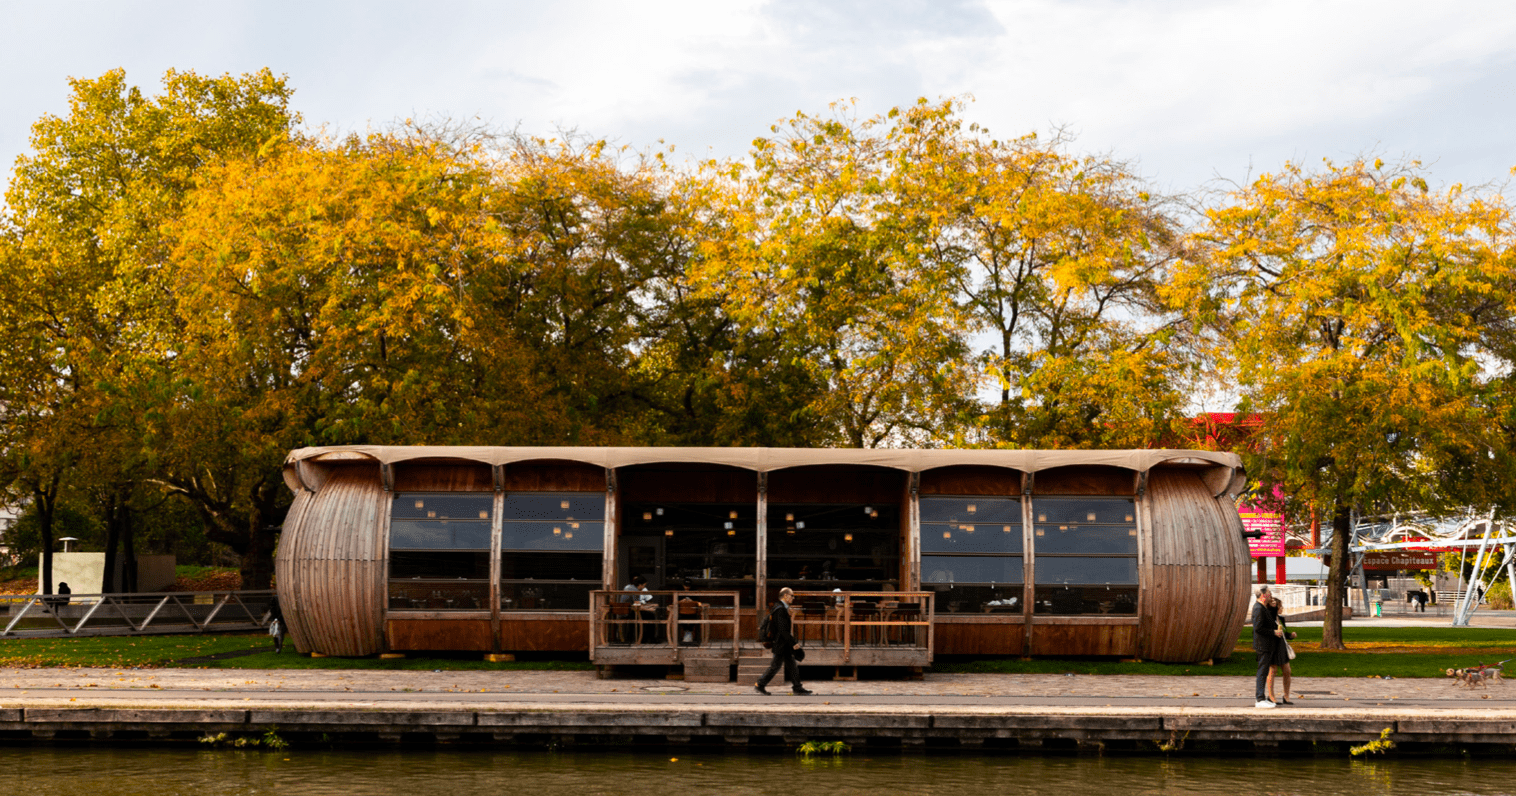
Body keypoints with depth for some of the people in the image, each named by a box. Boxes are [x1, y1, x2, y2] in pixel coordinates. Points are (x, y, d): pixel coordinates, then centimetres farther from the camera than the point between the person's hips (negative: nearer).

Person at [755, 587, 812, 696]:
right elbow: (783, 630, -24)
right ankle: (760, 685, 6)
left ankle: (798, 688, 12)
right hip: (781, 644, -10)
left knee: (792, 666, 10)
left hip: (785, 645, 10)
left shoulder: (781, 608, 13)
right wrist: (793, 643, -21)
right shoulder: (780, 609, -19)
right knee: (775, 666, -2)